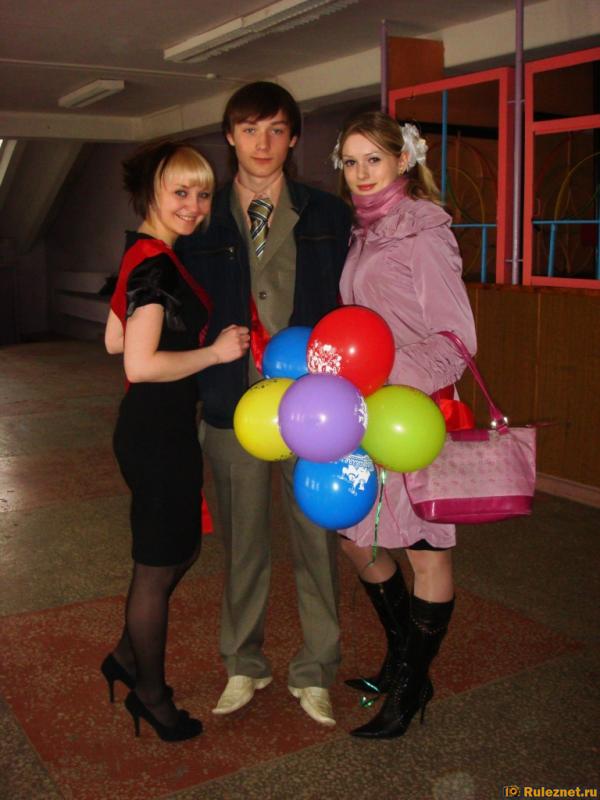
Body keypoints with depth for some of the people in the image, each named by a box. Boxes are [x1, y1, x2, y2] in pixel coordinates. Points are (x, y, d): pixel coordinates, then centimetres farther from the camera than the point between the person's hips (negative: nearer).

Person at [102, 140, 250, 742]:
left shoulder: (145, 256, 10)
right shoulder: (155, 264, -20)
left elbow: (115, 340, 16)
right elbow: (140, 364, -27)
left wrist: (173, 324, 12)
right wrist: (215, 351, -18)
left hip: (153, 427, 10)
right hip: (158, 432, -10)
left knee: (180, 551, 23)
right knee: (158, 567, 7)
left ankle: (126, 657, 40)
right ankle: (151, 695, 28)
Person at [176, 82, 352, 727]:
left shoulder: (327, 215, 4)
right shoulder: (202, 220, 6)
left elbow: (346, 306, 3)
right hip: (233, 403, 1)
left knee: (316, 538, 7)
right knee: (242, 540, 12)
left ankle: (313, 673, 26)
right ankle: (244, 666, 32)